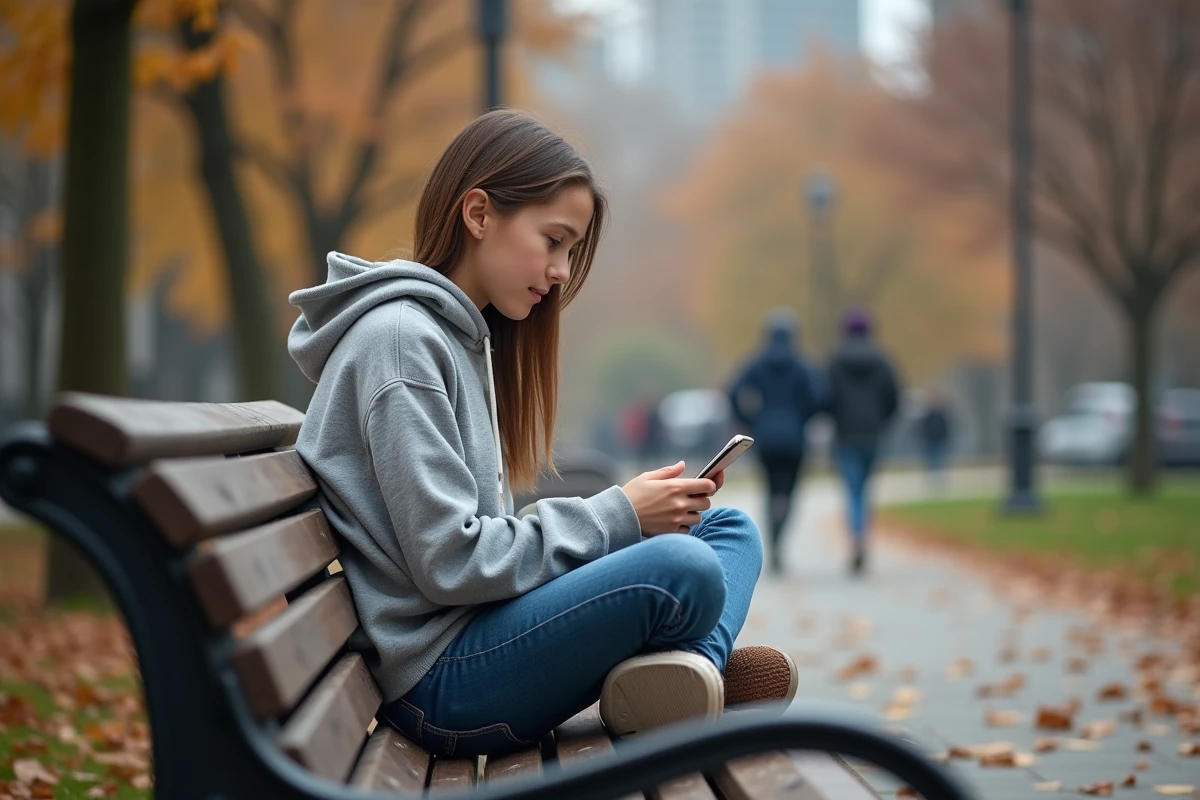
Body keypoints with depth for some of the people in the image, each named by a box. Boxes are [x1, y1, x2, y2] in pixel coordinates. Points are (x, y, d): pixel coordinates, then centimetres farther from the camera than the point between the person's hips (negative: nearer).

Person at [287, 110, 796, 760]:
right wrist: (615, 516, -12)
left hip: (489, 622, 10)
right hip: (439, 680, -10)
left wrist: (635, 510, 3)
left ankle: (695, 662, -18)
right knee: (684, 569, -31)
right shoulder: (398, 339, -12)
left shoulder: (465, 334, 18)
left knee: (730, 529, 9)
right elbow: (449, 564, -18)